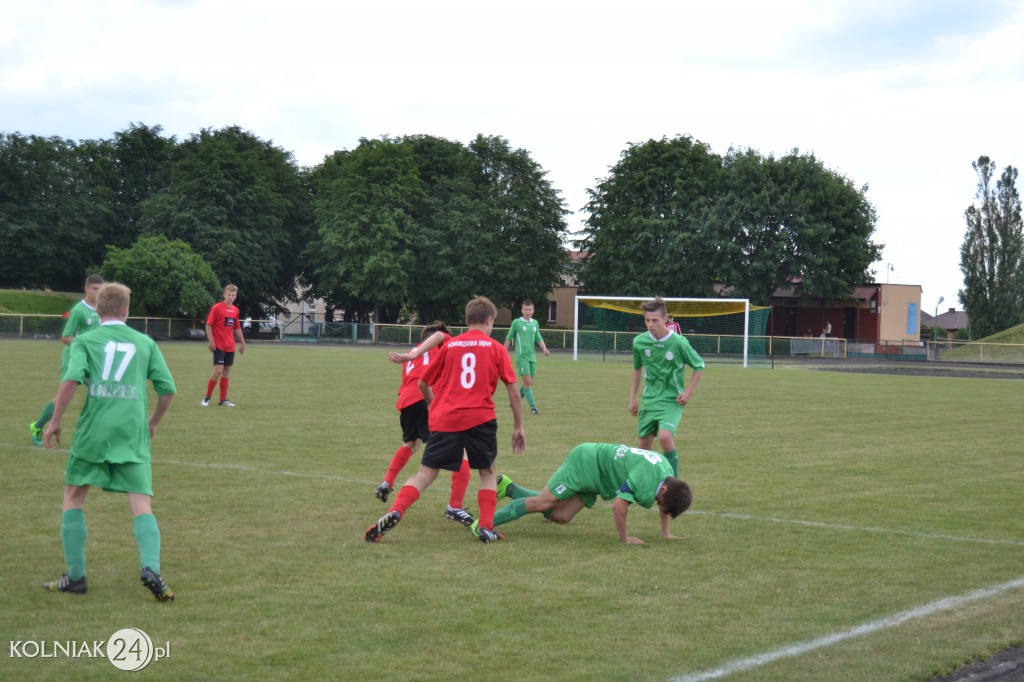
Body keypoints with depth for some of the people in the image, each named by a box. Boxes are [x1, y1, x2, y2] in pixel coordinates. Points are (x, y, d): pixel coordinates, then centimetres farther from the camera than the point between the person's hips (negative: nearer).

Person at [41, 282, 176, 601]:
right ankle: (151, 567, -24)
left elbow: (71, 380, -11)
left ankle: (75, 576, 12)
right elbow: (167, 389, 9)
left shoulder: (85, 341, 5)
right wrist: (153, 422, 25)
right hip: (133, 435, 1)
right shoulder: (145, 343, 11)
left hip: (93, 431, -1)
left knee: (73, 496, 15)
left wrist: (55, 421, -3)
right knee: (141, 504, 0)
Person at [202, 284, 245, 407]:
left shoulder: (235, 310, 10)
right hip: (219, 346, -6)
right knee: (218, 371, -13)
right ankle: (207, 397, -1)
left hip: (230, 347, 6)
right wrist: (211, 341, -16)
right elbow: (208, 325, -8)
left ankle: (223, 400, 12)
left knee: (227, 372, 7)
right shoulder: (217, 308, -8)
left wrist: (242, 343, 20)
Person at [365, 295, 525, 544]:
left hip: (444, 420, 1)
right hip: (480, 418, -1)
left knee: (426, 473, 5)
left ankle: (395, 512, -16)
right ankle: (486, 527, 7)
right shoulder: (496, 348, 8)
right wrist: (519, 426, 13)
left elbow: (423, 383, 19)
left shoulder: (449, 346, 14)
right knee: (487, 472, 18)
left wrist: (435, 405, 36)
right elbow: (513, 392, 5)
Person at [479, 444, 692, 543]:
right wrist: (625, 538, -23)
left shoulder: (667, 473, -5)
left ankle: (507, 487, 19)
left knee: (560, 516, 7)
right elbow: (619, 506, -36)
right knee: (543, 503, -11)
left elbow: (666, 503, 15)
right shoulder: (643, 479, -33)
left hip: (592, 477, 8)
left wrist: (665, 532, 13)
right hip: (586, 462, -8)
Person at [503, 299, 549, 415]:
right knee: (527, 381, -13)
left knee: (529, 383, 8)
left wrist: (544, 348, -6)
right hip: (522, 356, -5)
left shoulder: (535, 323, 11)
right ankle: (533, 407, -12)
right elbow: (509, 339, 4)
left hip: (532, 357, 5)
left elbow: (539, 338, 14)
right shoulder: (516, 322, -2)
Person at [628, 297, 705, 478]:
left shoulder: (679, 343, -15)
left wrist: (688, 393, -7)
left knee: (665, 437, -25)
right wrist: (632, 398, 15)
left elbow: (699, 367, -1)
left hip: (671, 400, -4)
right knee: (644, 444, 7)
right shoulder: (639, 342, -4)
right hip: (649, 400, 4)